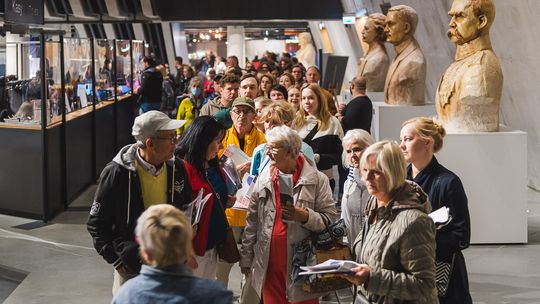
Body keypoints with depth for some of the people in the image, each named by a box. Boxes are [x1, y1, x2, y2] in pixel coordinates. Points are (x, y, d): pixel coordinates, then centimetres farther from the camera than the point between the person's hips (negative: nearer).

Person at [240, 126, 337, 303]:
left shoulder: (317, 180, -4)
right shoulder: (264, 178, 8)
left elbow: (330, 219, -6)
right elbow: (252, 220, 11)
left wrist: (304, 216, -22)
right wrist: (246, 258, 10)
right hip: (268, 264, 4)